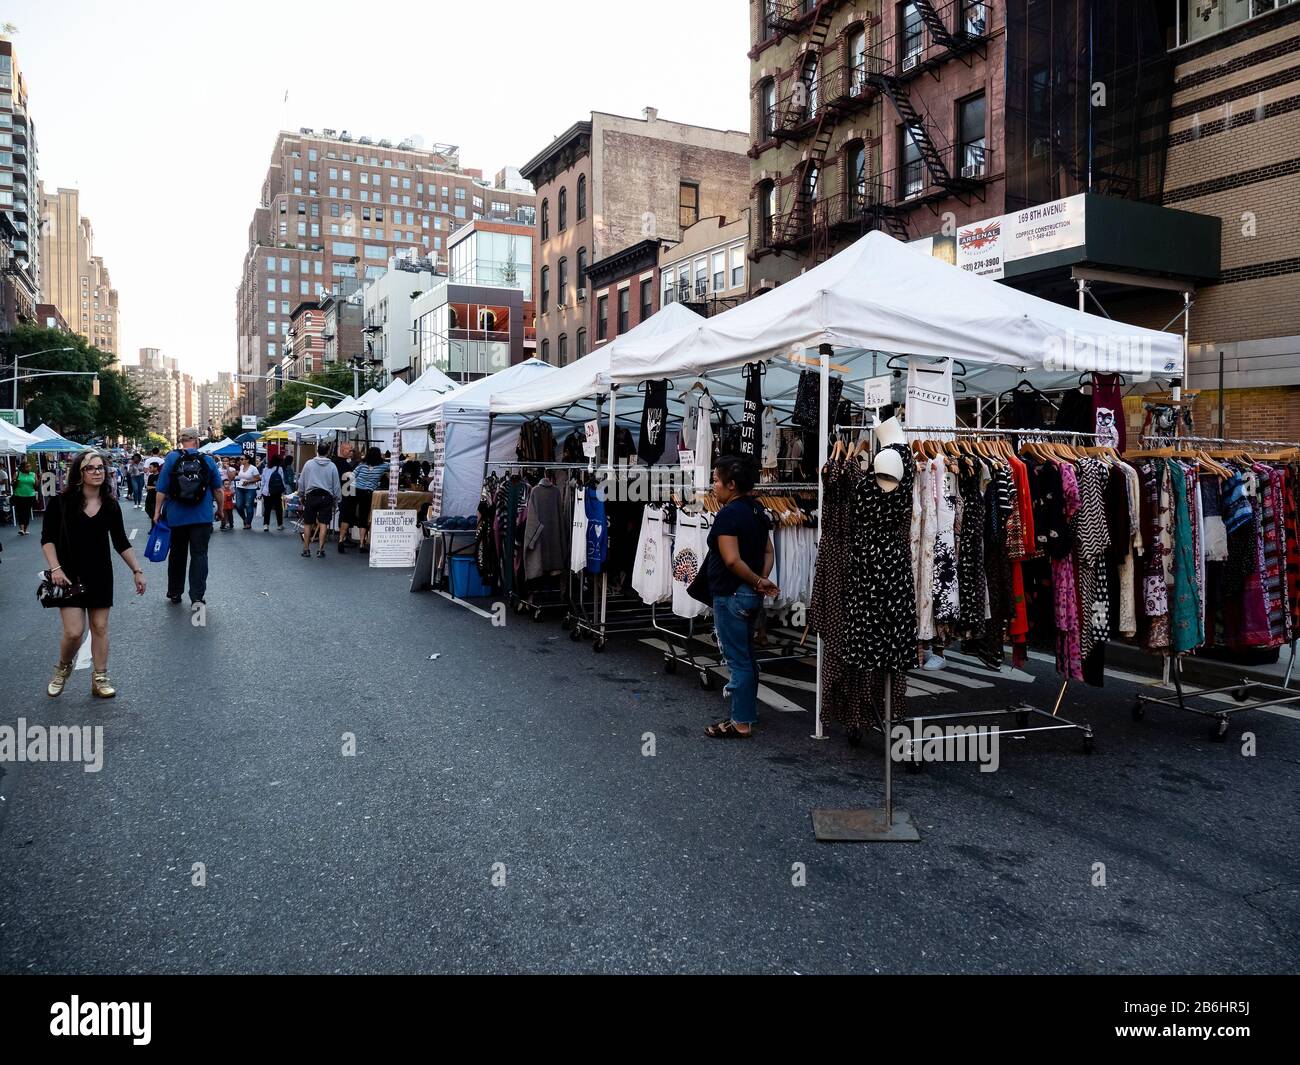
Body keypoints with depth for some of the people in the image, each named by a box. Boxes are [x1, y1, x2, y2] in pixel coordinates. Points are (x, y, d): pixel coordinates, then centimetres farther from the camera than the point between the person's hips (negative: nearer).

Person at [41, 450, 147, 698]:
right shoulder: (62, 501, -8)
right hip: (69, 574, -3)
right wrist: (55, 568, -16)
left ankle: (100, 679, 16)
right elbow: (47, 538, -5)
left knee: (100, 627, 5)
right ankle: (63, 669, 23)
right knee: (74, 631, -7)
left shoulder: (111, 505, 1)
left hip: (100, 574, 3)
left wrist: (137, 570, 3)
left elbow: (121, 542, 7)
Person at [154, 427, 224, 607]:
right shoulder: (208, 460, -1)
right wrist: (220, 509, 21)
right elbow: (218, 489, 7)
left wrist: (157, 511, 2)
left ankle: (174, 594, 24)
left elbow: (162, 488, -5)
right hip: (203, 517, -1)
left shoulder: (172, 458, -3)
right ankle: (197, 597, -7)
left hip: (177, 516, 1)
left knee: (177, 554, 14)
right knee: (199, 554, 1)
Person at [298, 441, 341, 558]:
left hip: (311, 496, 0)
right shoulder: (332, 466, -2)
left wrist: (301, 495, 17)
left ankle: (306, 549, 12)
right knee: (323, 523, 1)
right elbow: (336, 485, 2)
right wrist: (337, 498, 13)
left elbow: (301, 481, 5)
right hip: (326, 496, 0)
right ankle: (320, 550, -1)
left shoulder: (308, 463, 0)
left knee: (307, 523, 9)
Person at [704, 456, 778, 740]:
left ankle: (740, 723, 6)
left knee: (737, 659, -2)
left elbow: (732, 560, -24)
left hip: (730, 596, -9)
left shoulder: (727, 514, -18)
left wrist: (759, 582, -13)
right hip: (752, 597, 9)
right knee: (746, 657, 18)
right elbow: (768, 552, 11)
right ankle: (748, 713, 28)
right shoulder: (756, 510, 10)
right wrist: (762, 580, -2)